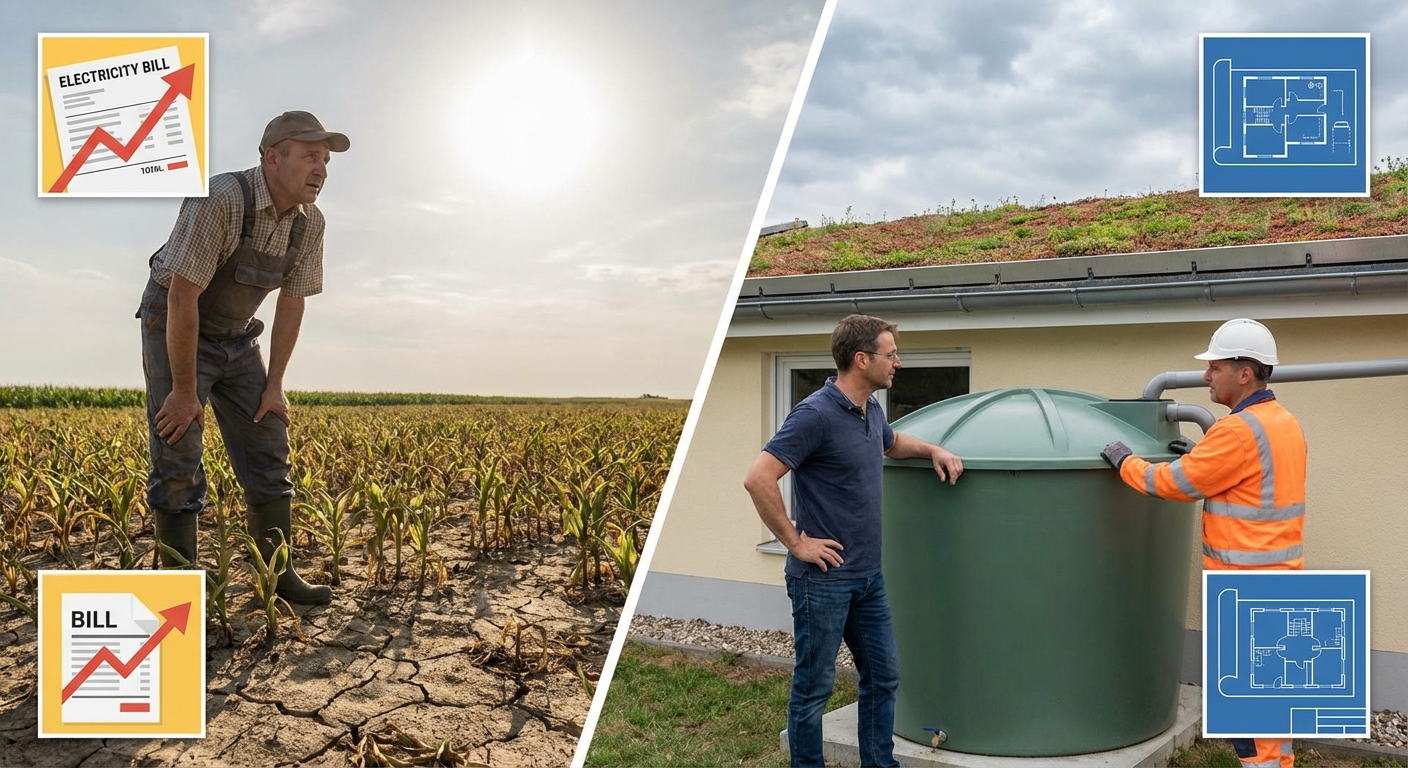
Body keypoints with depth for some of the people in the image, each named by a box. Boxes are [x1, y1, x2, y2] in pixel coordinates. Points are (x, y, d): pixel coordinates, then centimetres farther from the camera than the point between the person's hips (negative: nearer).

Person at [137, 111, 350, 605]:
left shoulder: (310, 222, -8)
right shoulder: (221, 201, -30)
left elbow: (291, 303, 1)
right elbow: (182, 296, -29)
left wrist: (274, 385, -1)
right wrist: (184, 392, -24)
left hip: (237, 336, 7)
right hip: (174, 328, -6)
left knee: (268, 449, 3)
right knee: (178, 459, -9)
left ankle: (279, 576, 10)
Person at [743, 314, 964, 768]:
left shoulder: (871, 410, 7)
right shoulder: (815, 415, -20)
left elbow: (892, 442, 32)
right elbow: (758, 479, -24)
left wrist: (933, 450, 14)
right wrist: (795, 542, -18)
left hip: (868, 576, 9)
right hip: (823, 578, -9)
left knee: (884, 676, 17)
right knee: (814, 686, 5)